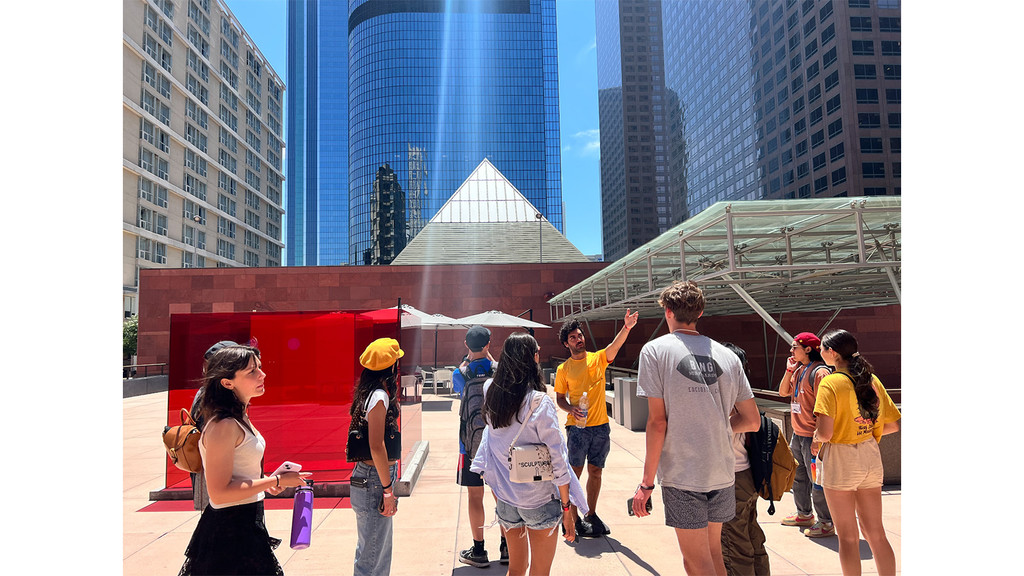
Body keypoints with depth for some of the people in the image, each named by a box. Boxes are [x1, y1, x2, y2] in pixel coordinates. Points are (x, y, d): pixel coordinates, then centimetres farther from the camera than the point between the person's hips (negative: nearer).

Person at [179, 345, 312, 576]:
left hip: (246, 525, 10)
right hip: (231, 533, -10)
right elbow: (219, 493, -26)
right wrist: (277, 481, -21)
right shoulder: (223, 426, -23)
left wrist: (264, 482, 6)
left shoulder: (241, 419, 7)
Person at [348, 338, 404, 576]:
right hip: (375, 479, -10)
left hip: (369, 475, 10)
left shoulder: (371, 393, 9)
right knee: (372, 551, 3)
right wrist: (388, 489, -20)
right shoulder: (379, 396, -19)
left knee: (382, 546, 21)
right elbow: (376, 446, -24)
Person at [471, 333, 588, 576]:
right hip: (539, 501, -5)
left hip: (505, 498, 5)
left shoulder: (491, 395, -5)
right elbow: (557, 462, -16)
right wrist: (566, 509, -7)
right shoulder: (539, 403, -20)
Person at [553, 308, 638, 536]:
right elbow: (560, 398, 7)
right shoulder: (563, 369, 1)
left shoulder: (598, 358, 4)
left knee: (595, 471, 12)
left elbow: (615, 346, -15)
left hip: (601, 426, 3)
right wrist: (571, 409, -15)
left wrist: (627, 327, -34)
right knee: (575, 472, 1)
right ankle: (574, 518, 13)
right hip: (577, 426, -2)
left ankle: (592, 515, 26)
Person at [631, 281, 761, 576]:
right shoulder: (727, 355, 5)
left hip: (683, 474, -5)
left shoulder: (655, 350, -8)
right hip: (722, 472, 5)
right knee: (713, 552, 21)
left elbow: (657, 422, -12)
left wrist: (646, 482, -6)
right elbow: (753, 421, 9)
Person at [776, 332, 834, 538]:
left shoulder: (819, 372, -16)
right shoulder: (798, 370, 12)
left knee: (817, 480, -2)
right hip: (798, 434, 9)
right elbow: (783, 392, 14)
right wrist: (789, 370, 3)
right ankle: (804, 514, 32)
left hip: (812, 436, -9)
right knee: (798, 476, 18)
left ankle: (826, 523, 9)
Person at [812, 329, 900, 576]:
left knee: (848, 536, 8)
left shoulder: (831, 382, -16)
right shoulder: (872, 380, 4)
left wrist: (816, 439, -2)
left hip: (839, 460, -6)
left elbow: (824, 432, -24)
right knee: (876, 533, 16)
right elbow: (894, 423, 10)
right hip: (871, 456, 6)